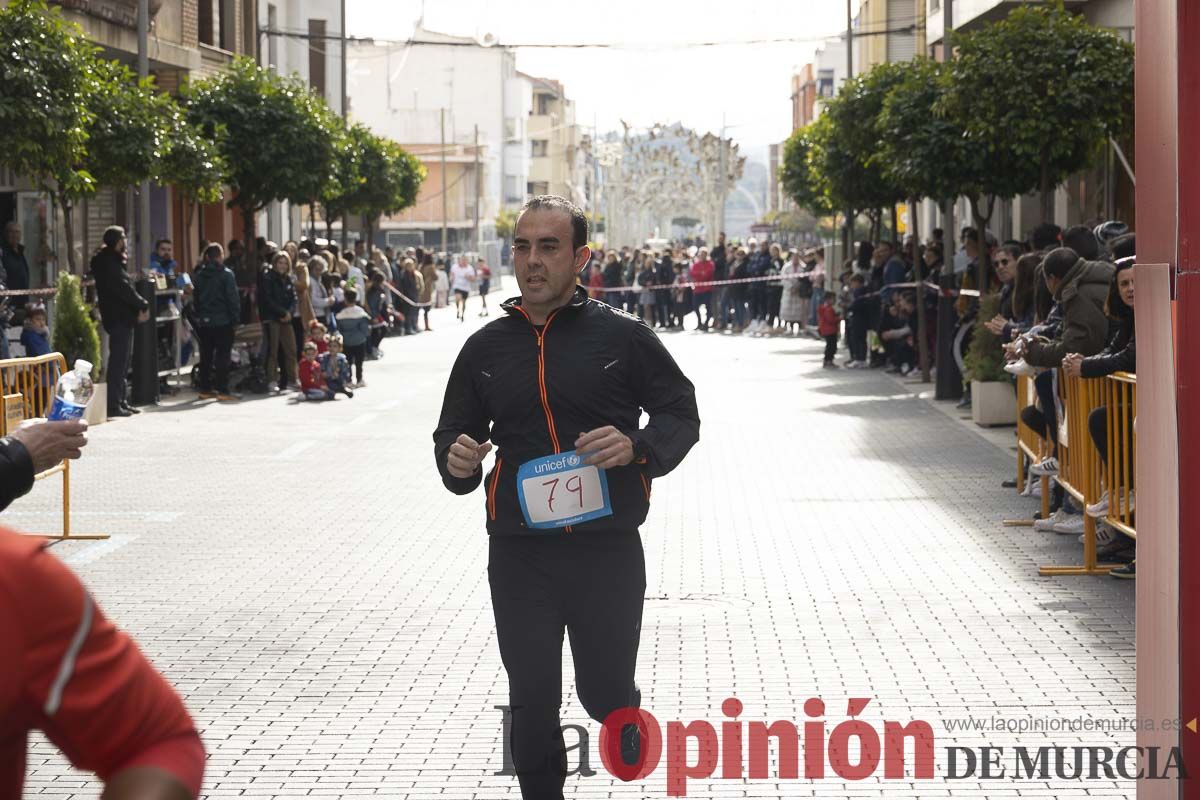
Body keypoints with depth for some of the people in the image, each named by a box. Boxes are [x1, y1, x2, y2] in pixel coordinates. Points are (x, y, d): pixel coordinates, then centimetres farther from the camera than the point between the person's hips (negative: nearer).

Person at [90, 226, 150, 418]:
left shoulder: (112, 260, 17)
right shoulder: (108, 263, -14)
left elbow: (125, 286, 13)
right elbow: (123, 288, -21)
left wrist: (139, 305, 1)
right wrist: (142, 305, -12)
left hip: (122, 317, 11)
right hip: (119, 318, -11)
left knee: (122, 360, 15)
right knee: (118, 361, -9)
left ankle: (120, 402, 21)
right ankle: (113, 404, -9)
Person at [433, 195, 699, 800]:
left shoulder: (623, 336, -2)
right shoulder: (485, 348, 7)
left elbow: (682, 414, 3)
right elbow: (453, 433, 17)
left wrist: (637, 448, -18)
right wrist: (455, 459, -7)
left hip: (608, 549, -2)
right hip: (519, 554, 2)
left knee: (604, 691, 8)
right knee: (532, 703, 7)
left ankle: (626, 715, 41)